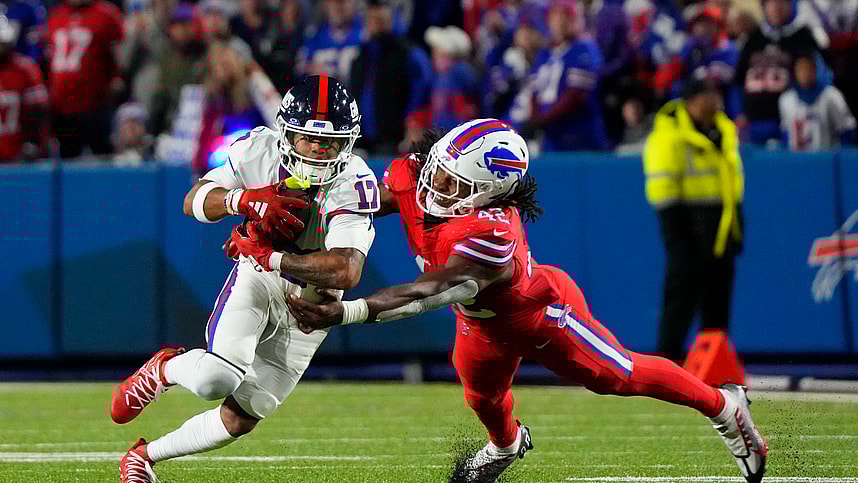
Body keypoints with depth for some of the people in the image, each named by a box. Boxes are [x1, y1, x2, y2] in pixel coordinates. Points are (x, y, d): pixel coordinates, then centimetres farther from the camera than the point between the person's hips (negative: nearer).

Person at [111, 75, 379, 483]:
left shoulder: (353, 184, -27)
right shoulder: (260, 150, -16)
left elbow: (346, 272, -37)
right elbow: (194, 202, -10)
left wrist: (269, 258, -29)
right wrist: (245, 199, -31)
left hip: (309, 305, 0)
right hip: (256, 280, 0)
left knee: (242, 417, 6)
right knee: (218, 380, -27)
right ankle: (165, 368, 9)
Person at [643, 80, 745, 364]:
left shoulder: (725, 131, 16)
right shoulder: (670, 135, -10)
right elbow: (664, 187, -14)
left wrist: (738, 229, 19)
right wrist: (675, 231, -18)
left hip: (722, 226, 8)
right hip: (689, 222, -8)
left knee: (719, 295, 10)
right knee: (683, 290, -9)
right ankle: (668, 356, -5)